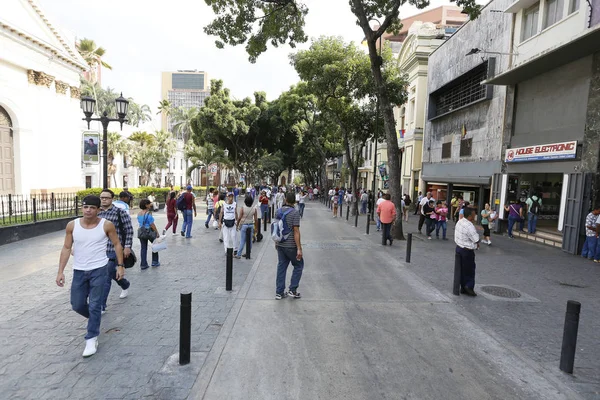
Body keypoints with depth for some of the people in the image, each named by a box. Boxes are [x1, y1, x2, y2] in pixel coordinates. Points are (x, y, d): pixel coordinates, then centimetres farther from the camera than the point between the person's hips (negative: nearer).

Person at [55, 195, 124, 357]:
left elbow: (117, 244, -1)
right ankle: (95, 319, 41)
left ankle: (92, 339, 13)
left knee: (95, 306, -1)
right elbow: (66, 248, 2)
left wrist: (120, 266, -5)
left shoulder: (106, 225, -11)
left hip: (99, 270, -3)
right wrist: (60, 271, -3)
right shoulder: (72, 225, -4)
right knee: (77, 305, 11)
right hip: (79, 271, 3)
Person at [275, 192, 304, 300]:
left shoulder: (278, 211, 5)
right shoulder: (295, 213, -15)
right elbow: (296, 231, -20)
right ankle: (292, 290, 10)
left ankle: (279, 292, 17)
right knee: (298, 265, 11)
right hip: (291, 245, -6)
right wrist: (299, 248, -18)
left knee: (281, 267, 13)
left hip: (280, 245, 6)